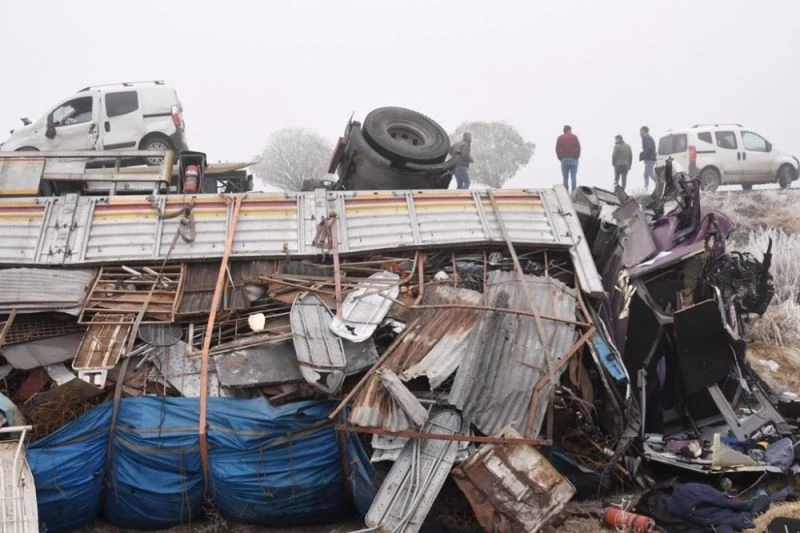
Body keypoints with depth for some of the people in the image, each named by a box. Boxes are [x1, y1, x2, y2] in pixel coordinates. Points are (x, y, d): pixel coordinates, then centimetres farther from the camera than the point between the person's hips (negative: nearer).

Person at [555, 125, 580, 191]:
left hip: (564, 160, 1)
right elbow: (578, 148, -2)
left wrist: (560, 159, 6)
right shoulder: (574, 137, 6)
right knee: (573, 176, -2)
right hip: (573, 159, -1)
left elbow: (557, 149, 1)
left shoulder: (560, 138, 9)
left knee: (565, 178, 1)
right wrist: (577, 157, 5)